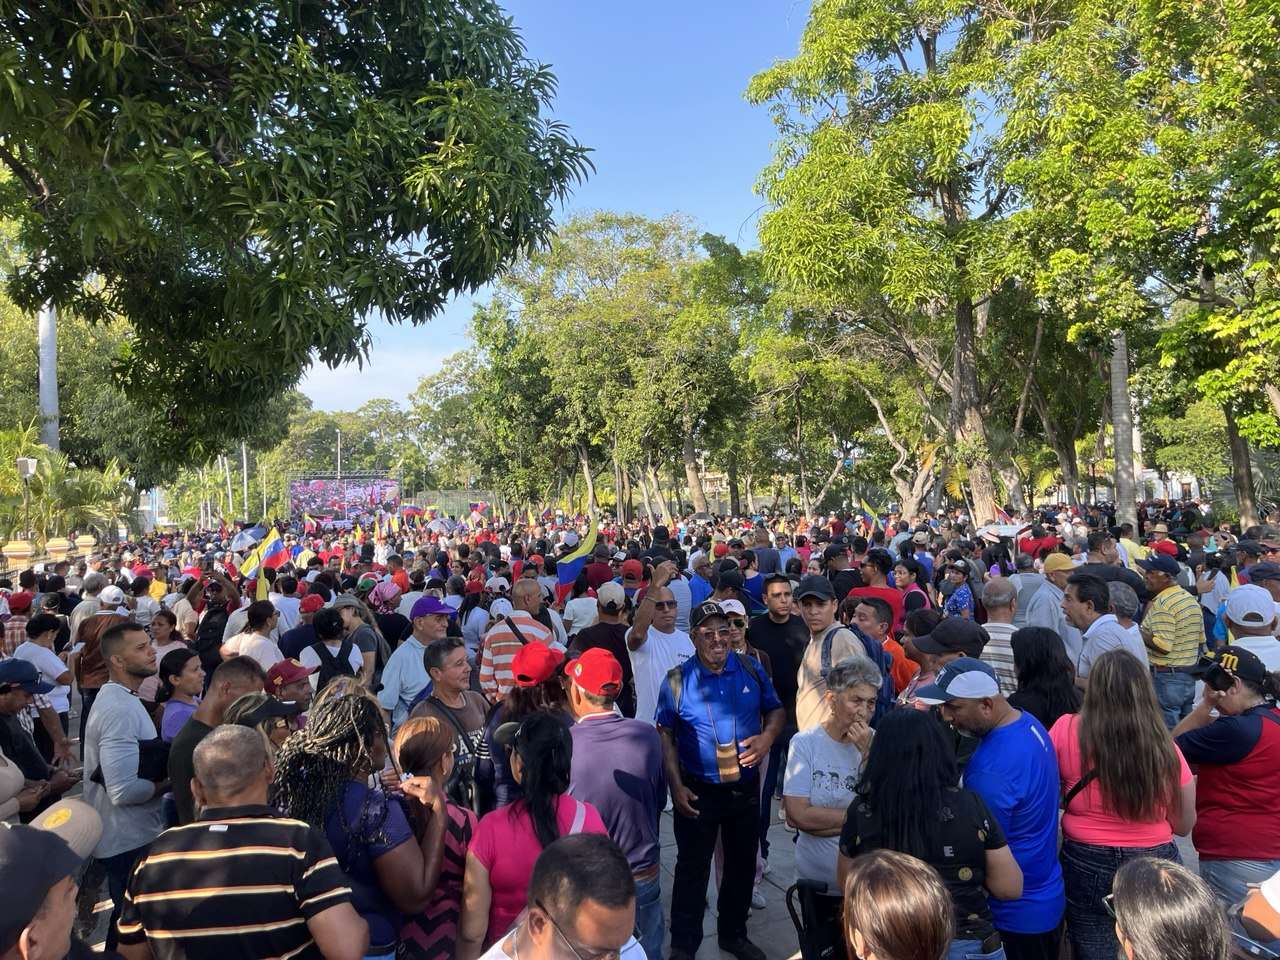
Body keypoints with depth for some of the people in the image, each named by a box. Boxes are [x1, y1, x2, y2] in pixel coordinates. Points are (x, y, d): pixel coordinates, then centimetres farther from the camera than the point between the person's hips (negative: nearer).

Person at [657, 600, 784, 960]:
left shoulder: (752, 669, -6)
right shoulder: (678, 680, -12)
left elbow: (776, 710, 5)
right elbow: (665, 735, -5)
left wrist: (767, 736, -16)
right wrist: (676, 786, -10)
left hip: (746, 786, 3)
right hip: (698, 790, -3)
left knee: (742, 863, 19)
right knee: (692, 867, 10)